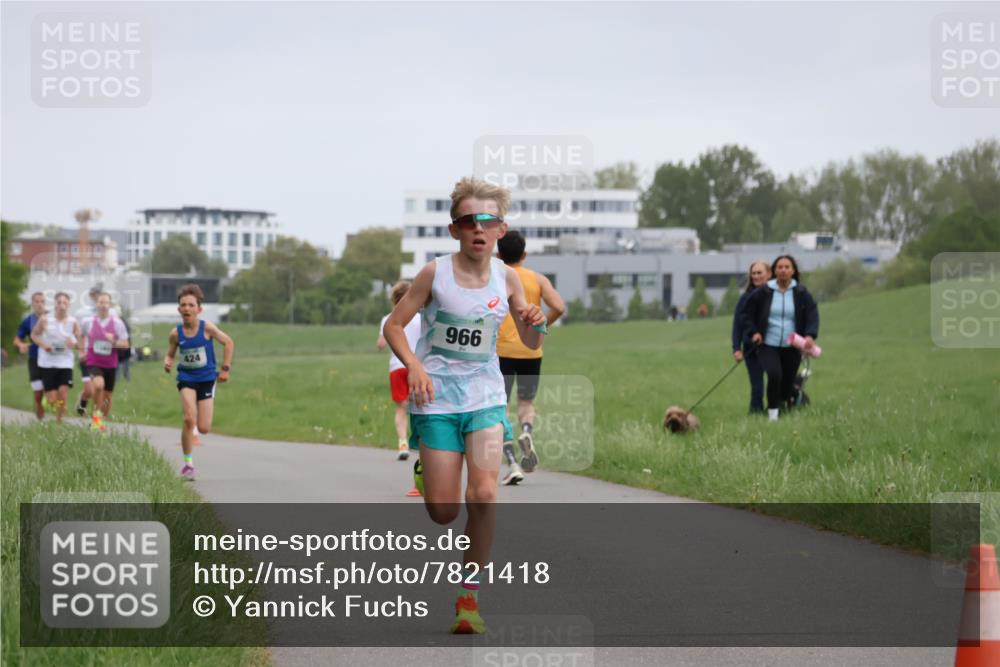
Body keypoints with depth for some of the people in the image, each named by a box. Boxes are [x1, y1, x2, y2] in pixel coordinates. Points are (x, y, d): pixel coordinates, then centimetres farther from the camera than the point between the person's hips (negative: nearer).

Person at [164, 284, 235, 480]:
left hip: (207, 378, 0)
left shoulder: (207, 328, -13)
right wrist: (167, 362, -15)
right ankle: (188, 463, -7)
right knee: (189, 419, -20)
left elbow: (228, 343, -2)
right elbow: (170, 354, 7)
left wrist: (225, 368, -3)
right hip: (186, 378, 0)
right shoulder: (176, 333, -8)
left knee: (204, 428, -3)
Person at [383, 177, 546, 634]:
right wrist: (413, 365, -17)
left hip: (485, 396, 2)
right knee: (444, 513, -1)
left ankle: (469, 593, -4)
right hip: (436, 398, -2)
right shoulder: (435, 274, -8)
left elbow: (530, 343, 9)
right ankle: (424, 471, 38)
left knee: (483, 493, -19)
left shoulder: (506, 278, 0)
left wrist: (536, 324, -14)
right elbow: (394, 324, -1)